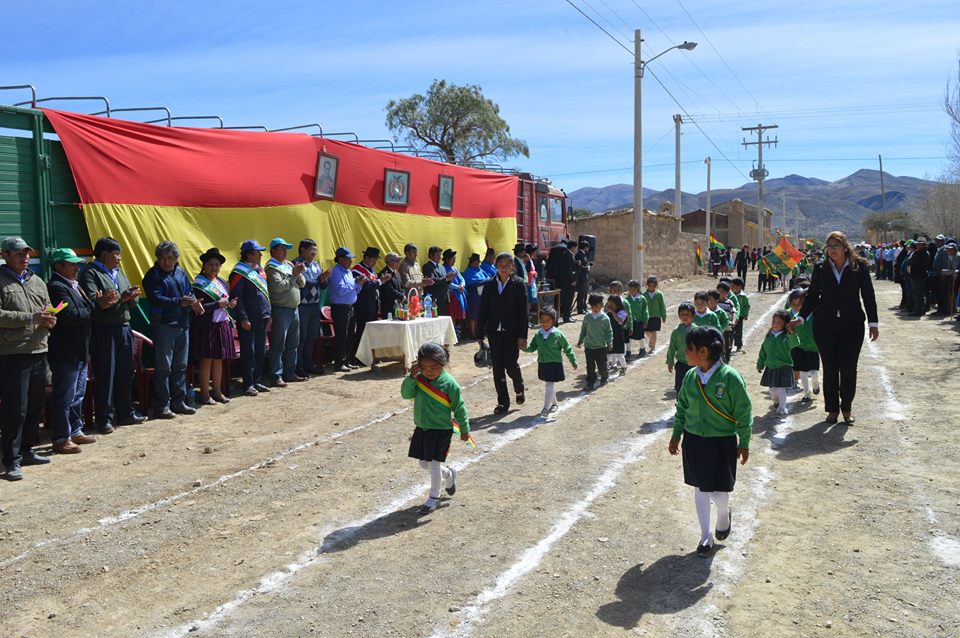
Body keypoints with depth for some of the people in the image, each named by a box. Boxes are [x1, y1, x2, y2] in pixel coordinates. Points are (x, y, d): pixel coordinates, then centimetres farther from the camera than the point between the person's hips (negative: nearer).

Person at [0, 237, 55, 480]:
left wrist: (49, 320, -2)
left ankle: (27, 450, 28)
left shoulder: (37, 282, 17)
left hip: (38, 351, 7)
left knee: (35, 406, 14)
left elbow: (48, 310, 21)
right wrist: (31, 318, -19)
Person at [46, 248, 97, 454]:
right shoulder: (56, 287, -16)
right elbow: (70, 315, -26)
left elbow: (85, 309, 15)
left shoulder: (74, 285, 15)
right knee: (64, 397, -3)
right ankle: (61, 439, 4)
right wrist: (95, 308, -13)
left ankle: (75, 431, 29)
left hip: (79, 352, 10)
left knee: (78, 395, 18)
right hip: (65, 353, -10)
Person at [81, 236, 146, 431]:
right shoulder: (91, 274, -6)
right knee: (105, 376, -2)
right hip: (103, 331, -7)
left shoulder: (119, 273, 19)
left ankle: (125, 414, 22)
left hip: (124, 329, 8)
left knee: (125, 374, 12)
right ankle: (104, 419, 5)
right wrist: (121, 297, -22)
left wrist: (132, 296, -5)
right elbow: (93, 301, -20)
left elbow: (132, 301, 17)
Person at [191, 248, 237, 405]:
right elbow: (199, 308, -19)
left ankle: (217, 391, 21)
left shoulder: (222, 282, 14)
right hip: (206, 326, -7)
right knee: (206, 360, -2)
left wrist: (229, 304, 1)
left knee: (219, 360, 12)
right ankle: (205, 394, 6)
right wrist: (219, 304, -20)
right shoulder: (199, 285, -9)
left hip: (222, 325, 7)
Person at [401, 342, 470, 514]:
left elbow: (459, 408, -10)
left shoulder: (449, 383, -17)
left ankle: (434, 498, 16)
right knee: (424, 464, 16)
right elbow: (406, 393, -9)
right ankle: (448, 475, 42)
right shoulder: (419, 379, -2)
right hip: (421, 428, 6)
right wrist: (411, 377, -23)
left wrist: (464, 430, -4)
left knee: (434, 463, -1)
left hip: (441, 430, -6)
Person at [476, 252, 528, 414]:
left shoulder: (518, 284, -2)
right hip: (494, 332, 3)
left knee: (511, 364, -7)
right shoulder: (490, 286, 6)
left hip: (512, 332, -3)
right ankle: (503, 402, 15)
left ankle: (519, 389, 24)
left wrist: (523, 335, -10)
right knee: (498, 368, 5)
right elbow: (482, 311, 7)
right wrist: (480, 334, 3)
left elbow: (523, 311, -5)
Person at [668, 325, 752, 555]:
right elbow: (682, 407, 11)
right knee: (700, 490, 11)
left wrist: (744, 443, -4)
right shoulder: (690, 376, -3)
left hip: (722, 443, -4)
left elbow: (744, 413, -9)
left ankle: (724, 516, 34)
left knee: (718, 491, -2)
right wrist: (676, 435, 14)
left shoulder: (730, 377, -18)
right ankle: (706, 536, 27)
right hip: (694, 441, 5)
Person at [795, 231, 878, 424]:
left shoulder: (859, 266, 1)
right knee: (830, 368, 6)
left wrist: (873, 323, -1)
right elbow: (812, 296, 8)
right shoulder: (820, 269, 4)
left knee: (848, 368, -2)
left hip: (852, 324, -1)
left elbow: (868, 295, 2)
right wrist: (801, 318, -1)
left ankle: (846, 408, 16)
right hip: (825, 324, 1)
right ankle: (832, 409, 17)